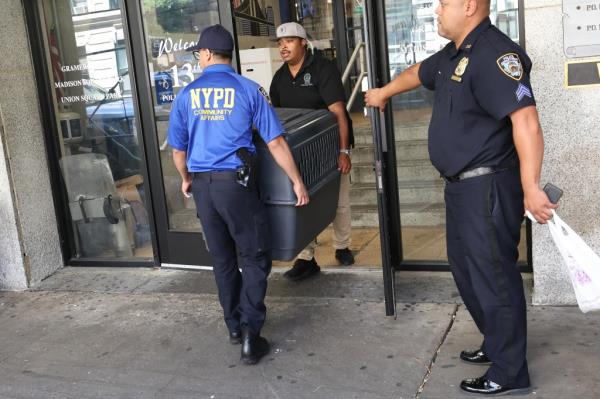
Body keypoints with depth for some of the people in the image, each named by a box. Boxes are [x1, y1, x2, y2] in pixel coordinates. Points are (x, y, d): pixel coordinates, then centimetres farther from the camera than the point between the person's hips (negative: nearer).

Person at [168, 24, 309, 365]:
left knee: (223, 259, 16)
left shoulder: (187, 95, 5)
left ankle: (235, 327, 28)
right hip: (234, 183, -3)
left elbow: (178, 149, 10)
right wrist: (298, 182, 3)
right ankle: (251, 332, -2)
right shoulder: (248, 89, -3)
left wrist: (187, 180, 29)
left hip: (202, 185, 4)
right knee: (255, 257, 6)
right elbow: (275, 143, -5)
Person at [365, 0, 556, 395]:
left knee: (494, 277, -2)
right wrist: (385, 92, 51)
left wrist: (531, 187, -34)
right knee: (467, 271, 20)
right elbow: (418, 73, 34)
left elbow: (525, 120, -28)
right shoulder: (454, 54, 13)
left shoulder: (494, 53, -19)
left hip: (488, 188, -10)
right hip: (462, 186, 10)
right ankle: (496, 344, 36)